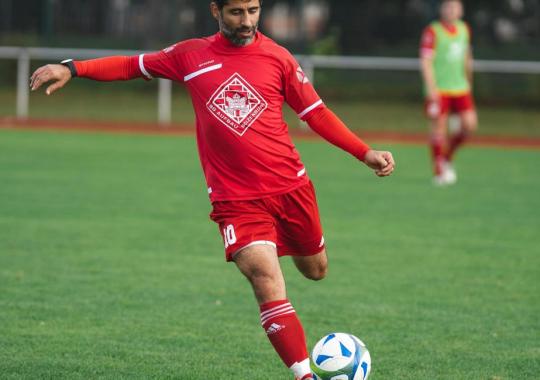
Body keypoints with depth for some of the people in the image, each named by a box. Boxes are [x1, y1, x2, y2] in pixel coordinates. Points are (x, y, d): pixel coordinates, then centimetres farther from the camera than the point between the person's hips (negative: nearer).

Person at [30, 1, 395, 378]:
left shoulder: (277, 57, 0)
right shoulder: (192, 55, 2)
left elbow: (317, 113, 6)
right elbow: (133, 65, 13)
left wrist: (365, 153, -1)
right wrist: (72, 68, 3)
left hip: (291, 187, 2)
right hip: (236, 200, -2)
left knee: (315, 270, 18)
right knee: (267, 282, -18)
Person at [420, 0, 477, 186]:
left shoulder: (464, 29, 10)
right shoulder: (432, 32, -9)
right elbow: (426, 61, -14)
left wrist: (469, 81, 26)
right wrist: (431, 88, -22)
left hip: (460, 87, 6)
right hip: (438, 89, -6)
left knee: (470, 124, -6)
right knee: (439, 128, -3)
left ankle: (447, 156, 17)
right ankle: (439, 172, 6)